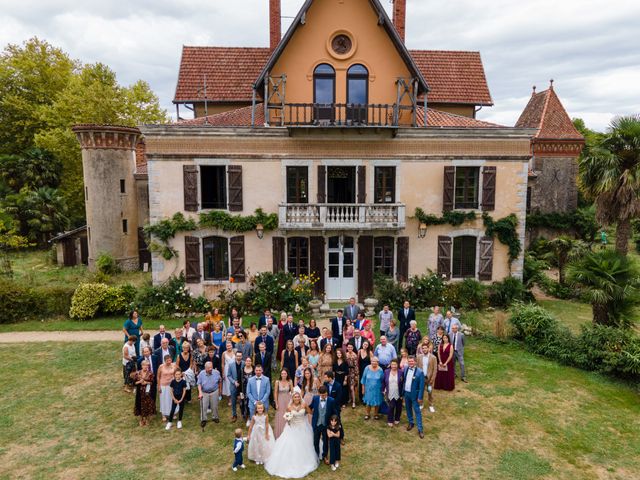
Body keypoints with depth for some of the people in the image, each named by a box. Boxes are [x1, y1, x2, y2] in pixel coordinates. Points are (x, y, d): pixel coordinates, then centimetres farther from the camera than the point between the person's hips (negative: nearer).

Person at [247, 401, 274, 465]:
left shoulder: (266, 416, -24)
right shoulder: (254, 417, -19)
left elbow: (267, 426, -18)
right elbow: (251, 426, -10)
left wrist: (266, 434, -12)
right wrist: (248, 435, -5)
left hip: (264, 433, -1)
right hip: (256, 433, 2)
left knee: (265, 446, 10)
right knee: (256, 446, 15)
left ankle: (263, 459, 31)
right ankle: (257, 459, 35)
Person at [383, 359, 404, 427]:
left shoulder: (401, 372, -8)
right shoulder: (386, 372, -2)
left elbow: (403, 383, -5)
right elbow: (384, 382, 6)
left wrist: (402, 394, -6)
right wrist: (383, 390, 6)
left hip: (398, 394, 0)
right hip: (390, 394, 0)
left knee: (398, 407, 13)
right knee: (390, 407, 1)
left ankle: (397, 419, 33)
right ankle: (390, 420, 16)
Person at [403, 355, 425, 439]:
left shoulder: (419, 372, -18)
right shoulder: (406, 368, -3)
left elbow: (421, 386, -14)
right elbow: (404, 380, 5)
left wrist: (420, 397, -14)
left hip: (414, 394, -5)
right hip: (406, 393, 5)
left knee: (417, 411, 2)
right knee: (408, 409, 19)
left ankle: (420, 429, 9)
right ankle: (410, 423, 39)